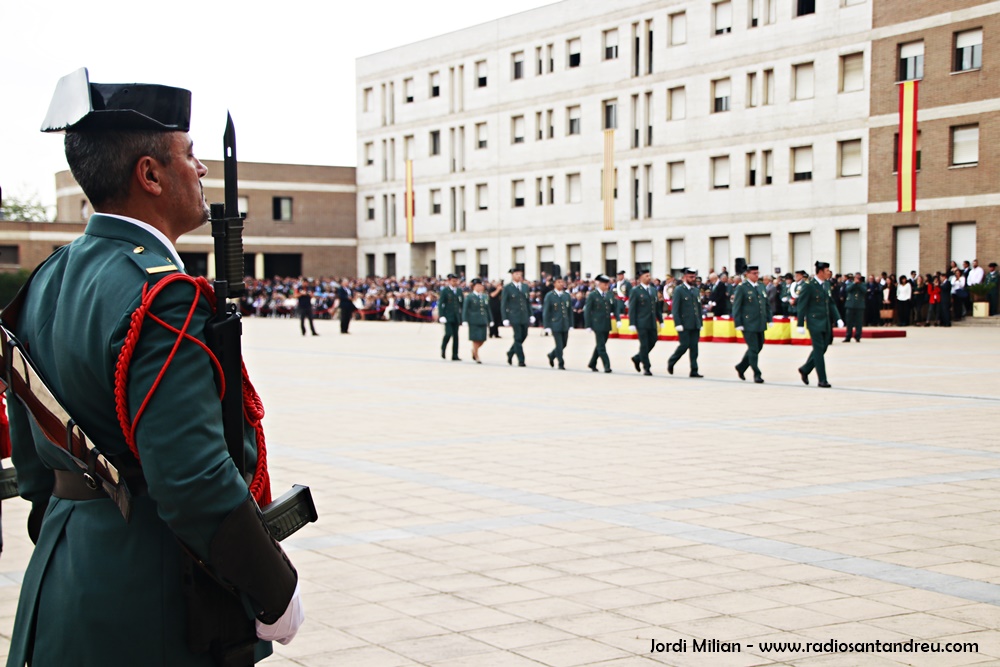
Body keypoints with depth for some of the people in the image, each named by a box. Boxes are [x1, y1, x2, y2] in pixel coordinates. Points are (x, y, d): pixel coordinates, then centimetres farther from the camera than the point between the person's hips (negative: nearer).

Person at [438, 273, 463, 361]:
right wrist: (441, 316, -15)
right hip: (448, 316, -4)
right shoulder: (444, 290, -3)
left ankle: (455, 356, 7)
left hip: (456, 316, 4)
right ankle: (443, 349, 9)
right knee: (448, 333, -16)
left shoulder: (459, 290, 11)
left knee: (455, 336, 3)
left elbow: (462, 303, 15)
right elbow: (440, 304, -6)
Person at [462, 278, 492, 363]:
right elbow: (465, 310, -4)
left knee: (482, 340, 5)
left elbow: (488, 309, 17)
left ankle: (474, 350, 32)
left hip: (483, 321, 5)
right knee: (476, 340, -3)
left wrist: (490, 320, 15)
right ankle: (476, 357, 8)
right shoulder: (469, 297, -3)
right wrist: (465, 320, -12)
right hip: (474, 322, -5)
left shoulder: (485, 297, 13)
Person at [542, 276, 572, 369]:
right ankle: (561, 364, 8)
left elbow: (570, 311, 12)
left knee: (563, 344, 9)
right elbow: (545, 312, -4)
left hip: (565, 325, 5)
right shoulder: (549, 296, -4)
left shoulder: (567, 295, 8)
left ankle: (551, 355, 35)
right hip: (555, 325, -5)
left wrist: (571, 325, 7)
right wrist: (547, 327, -9)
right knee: (559, 345, -5)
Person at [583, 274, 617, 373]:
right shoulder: (592, 295, -5)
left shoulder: (610, 295, 10)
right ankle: (607, 366, -7)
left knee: (600, 346, 13)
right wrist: (588, 325, -10)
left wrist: (618, 319, -6)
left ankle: (592, 364, 26)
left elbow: (615, 308, 11)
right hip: (597, 325, -6)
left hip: (607, 325, 6)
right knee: (601, 346, -6)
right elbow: (587, 311, -5)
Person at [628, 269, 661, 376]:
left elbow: (656, 306, 17)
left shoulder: (653, 290, 13)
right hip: (641, 323, -6)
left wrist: (660, 320, 14)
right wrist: (632, 324, -13)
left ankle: (637, 358, 28)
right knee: (644, 345, -3)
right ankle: (646, 368, 5)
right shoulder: (635, 291, -5)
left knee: (652, 342, 7)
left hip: (652, 322, 6)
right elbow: (631, 308, -8)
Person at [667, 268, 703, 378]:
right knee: (684, 345, -8)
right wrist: (678, 324, -15)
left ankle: (694, 371, 3)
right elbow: (675, 309, -8)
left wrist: (700, 323, 13)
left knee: (694, 347, 2)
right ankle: (671, 362, 16)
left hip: (695, 324, 6)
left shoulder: (696, 290, 15)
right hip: (684, 324, -6)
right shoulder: (679, 290, -4)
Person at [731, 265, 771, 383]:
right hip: (749, 324, -7)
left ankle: (741, 367, 28)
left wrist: (769, 319, 11)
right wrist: (738, 324, -12)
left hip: (760, 324, 7)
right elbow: (736, 307, -7)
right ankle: (757, 374, 3)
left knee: (758, 347, 12)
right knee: (753, 349, -5)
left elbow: (767, 305, 19)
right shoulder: (742, 288, -6)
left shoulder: (761, 287, 13)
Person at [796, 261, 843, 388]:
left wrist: (838, 318, 4)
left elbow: (831, 303, 16)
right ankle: (822, 380, 1)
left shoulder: (826, 284, 11)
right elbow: (802, 306, -10)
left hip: (826, 323, 7)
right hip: (815, 322, -7)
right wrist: (800, 325, -12)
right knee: (819, 350, -4)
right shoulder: (808, 286, -11)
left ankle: (805, 370, 29)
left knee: (822, 349, 11)